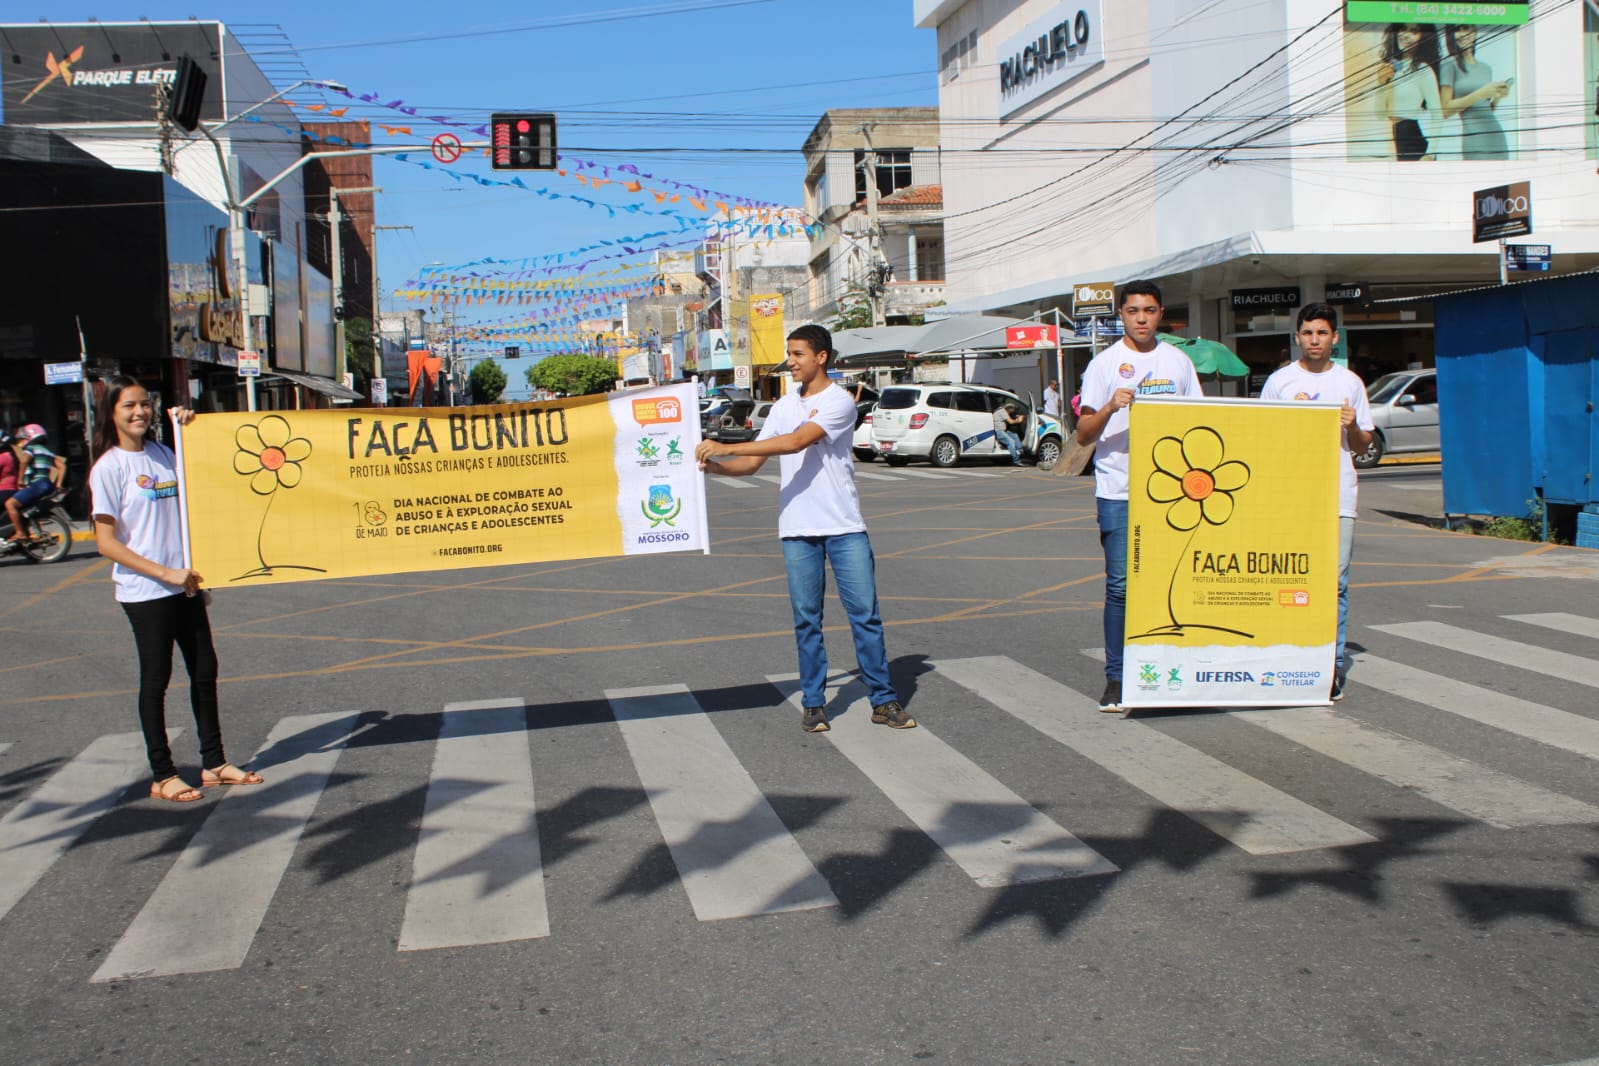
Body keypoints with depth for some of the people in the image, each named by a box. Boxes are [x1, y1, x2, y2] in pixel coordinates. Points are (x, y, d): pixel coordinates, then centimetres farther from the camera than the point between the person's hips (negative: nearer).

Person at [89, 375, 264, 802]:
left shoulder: (163, 454, 8)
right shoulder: (109, 467, -9)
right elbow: (106, 543, -12)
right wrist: (165, 573, -18)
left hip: (184, 585, 6)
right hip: (144, 591, -6)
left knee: (205, 671, 11)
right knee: (156, 680, 2)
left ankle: (214, 763, 23)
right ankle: (163, 776, 14)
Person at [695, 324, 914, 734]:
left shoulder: (839, 401, -7)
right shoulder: (784, 407, 12)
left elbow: (797, 442, -21)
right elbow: (751, 464, 14)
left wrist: (726, 447, -22)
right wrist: (714, 465, -7)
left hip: (844, 526, -4)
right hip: (797, 529, 4)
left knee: (865, 612, 0)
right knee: (806, 618, 6)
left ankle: (884, 700, 9)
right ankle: (813, 703, 14)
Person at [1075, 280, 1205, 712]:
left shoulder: (1178, 362, 12)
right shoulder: (1105, 364, 2)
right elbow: (1083, 435, -2)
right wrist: (1110, 407, -22)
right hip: (1118, 492, -3)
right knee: (1121, 585, -3)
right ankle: (1116, 678, 4)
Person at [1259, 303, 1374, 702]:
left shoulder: (1351, 383, 13)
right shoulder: (1279, 382, 8)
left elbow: (1362, 446, 16)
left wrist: (1352, 427, -5)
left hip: (1338, 496, 1)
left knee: (1335, 583, -2)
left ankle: (1332, 662, 4)